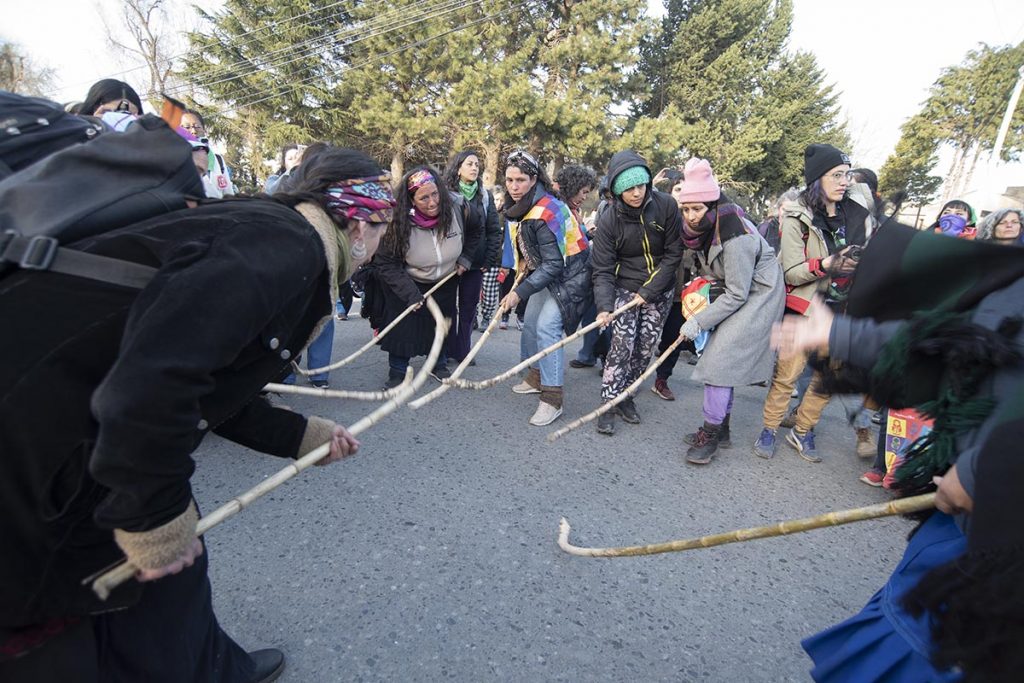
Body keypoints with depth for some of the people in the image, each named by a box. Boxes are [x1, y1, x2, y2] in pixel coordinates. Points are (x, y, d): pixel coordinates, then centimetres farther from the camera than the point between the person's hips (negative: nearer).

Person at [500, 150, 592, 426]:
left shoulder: (545, 213, -30)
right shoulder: (520, 205, -2)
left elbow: (553, 265, -29)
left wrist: (520, 292, -28)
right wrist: (523, 262, 1)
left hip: (568, 275, -9)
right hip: (544, 272, 10)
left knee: (547, 326, -19)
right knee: (530, 323, 14)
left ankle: (552, 398, -12)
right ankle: (536, 377, 33)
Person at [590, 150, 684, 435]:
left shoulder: (666, 205, -13)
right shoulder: (609, 220, -14)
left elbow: (673, 254, -9)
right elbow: (603, 270, -16)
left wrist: (649, 291, -14)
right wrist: (604, 306, -31)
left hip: (659, 290, 2)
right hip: (625, 288, -2)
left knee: (646, 347, 5)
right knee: (622, 344, -12)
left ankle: (625, 396, 22)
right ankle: (608, 404, -2)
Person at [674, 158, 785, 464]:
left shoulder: (735, 235, -30)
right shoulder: (702, 226, -6)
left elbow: (737, 294, -26)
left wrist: (699, 321, -23)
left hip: (757, 296, -9)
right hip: (733, 290, 9)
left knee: (721, 358, -13)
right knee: (719, 356, 10)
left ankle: (710, 433, -1)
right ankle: (721, 429, 23)